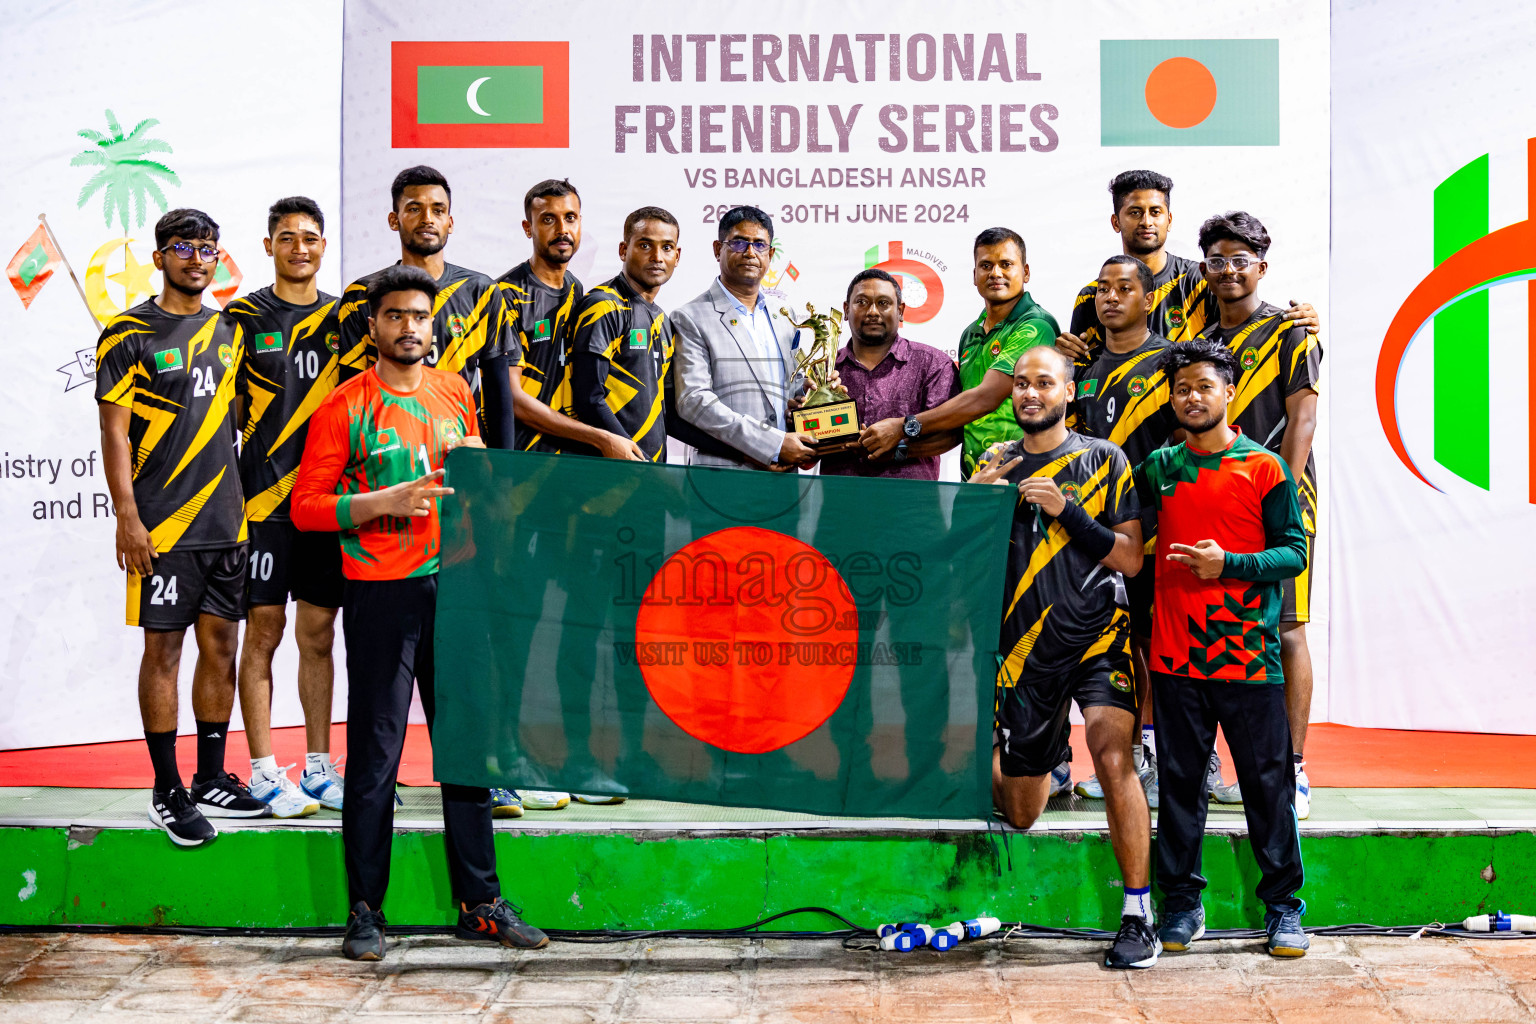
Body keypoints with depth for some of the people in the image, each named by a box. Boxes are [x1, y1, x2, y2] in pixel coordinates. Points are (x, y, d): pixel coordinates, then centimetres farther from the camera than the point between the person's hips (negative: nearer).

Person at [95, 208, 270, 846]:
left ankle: (212, 780, 18)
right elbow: (114, 434, -7)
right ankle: (167, 792, 4)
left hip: (225, 519, 6)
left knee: (221, 645, 8)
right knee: (164, 648, -2)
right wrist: (127, 516, -15)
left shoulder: (228, 332, 14)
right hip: (162, 524, -6)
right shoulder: (130, 334, -4)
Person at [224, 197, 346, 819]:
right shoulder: (244, 318, 1)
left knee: (319, 633, 8)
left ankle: (318, 767, 15)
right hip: (263, 500, -3)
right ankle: (264, 773, 3)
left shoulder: (343, 319, 12)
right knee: (264, 630, -2)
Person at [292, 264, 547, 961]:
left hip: (453, 585, 5)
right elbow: (306, 507, -6)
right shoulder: (344, 408, -2)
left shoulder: (455, 394, 13)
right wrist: (386, 500, -17)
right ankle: (366, 912, 8)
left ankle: (480, 903, 16)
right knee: (375, 753, -1)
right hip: (379, 593, -5)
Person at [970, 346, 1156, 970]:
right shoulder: (996, 465, 9)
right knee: (1020, 815, 9)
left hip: (1096, 638, -2)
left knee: (1112, 754, -26)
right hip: (1024, 649, 3)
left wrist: (1065, 508, -14)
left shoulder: (1102, 461, 2)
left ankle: (1138, 917, -18)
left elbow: (1130, 558, -4)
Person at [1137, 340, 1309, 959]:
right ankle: (1182, 901, 16)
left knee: (1267, 780, 1)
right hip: (1175, 652, 3)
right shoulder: (1158, 467, 11)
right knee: (1179, 780, 7)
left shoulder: (1264, 467, 1)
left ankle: (1283, 906, 10)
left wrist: (1228, 564, -14)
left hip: (1248, 654, -3)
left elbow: (1295, 552, -3)